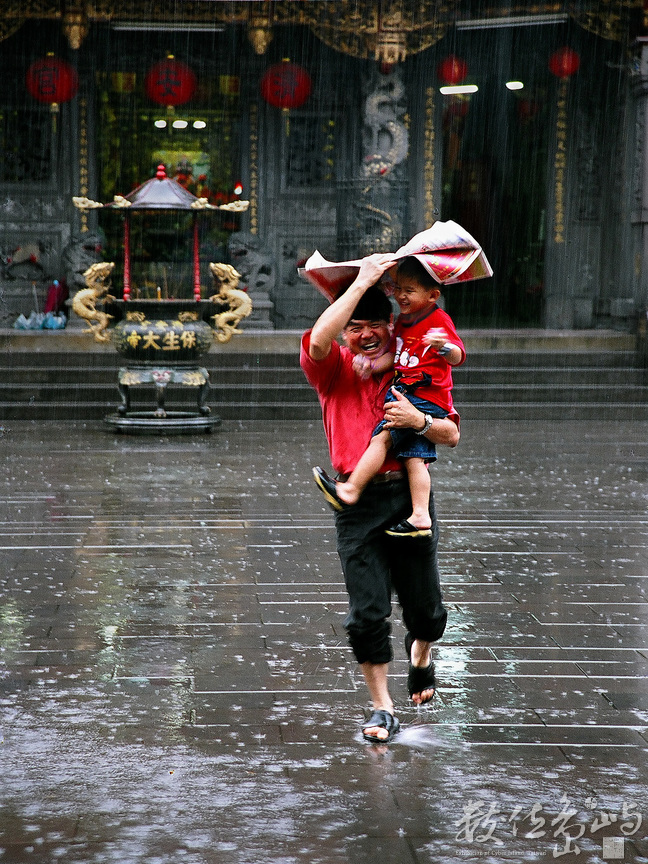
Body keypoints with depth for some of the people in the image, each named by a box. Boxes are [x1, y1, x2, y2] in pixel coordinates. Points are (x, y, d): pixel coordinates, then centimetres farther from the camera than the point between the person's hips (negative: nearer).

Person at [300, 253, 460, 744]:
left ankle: (421, 654, 45)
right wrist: (362, 281, -16)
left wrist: (419, 421, -17)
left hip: (409, 496, 2)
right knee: (368, 613, -3)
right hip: (359, 502, -1)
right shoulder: (333, 371, 4)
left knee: (426, 608, 10)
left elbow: (452, 436, 5)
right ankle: (382, 709, 11)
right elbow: (318, 340, -21)